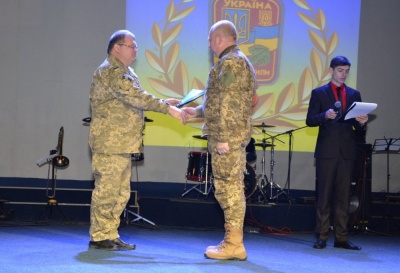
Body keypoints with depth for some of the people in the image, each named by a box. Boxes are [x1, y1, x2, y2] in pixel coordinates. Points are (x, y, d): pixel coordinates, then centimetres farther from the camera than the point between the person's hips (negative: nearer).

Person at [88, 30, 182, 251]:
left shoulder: (124, 72, 21)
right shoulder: (110, 71, -13)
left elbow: (135, 99, 23)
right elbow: (135, 97, -23)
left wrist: (162, 103, 9)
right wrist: (167, 109, -24)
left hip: (122, 143, 10)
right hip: (109, 142, -10)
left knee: (120, 193, 12)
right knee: (106, 190, -6)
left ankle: (110, 235, 19)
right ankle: (98, 237, 0)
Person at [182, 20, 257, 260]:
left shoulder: (230, 62, -12)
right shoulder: (239, 61, 21)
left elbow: (229, 105, -20)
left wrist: (223, 138, -21)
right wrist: (197, 111, 26)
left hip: (228, 136, -10)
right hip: (233, 136, 10)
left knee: (228, 187, -8)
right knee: (231, 188, 11)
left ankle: (234, 245, -6)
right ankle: (233, 242, 15)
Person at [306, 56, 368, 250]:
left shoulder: (354, 94, 15)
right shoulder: (319, 93, 6)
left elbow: (358, 127, 14)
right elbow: (310, 120, -1)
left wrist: (361, 123, -9)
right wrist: (325, 116, -19)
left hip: (347, 152, 3)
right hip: (326, 151, -3)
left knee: (343, 195, 3)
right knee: (324, 194, -1)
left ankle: (341, 238, 5)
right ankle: (322, 237, 3)